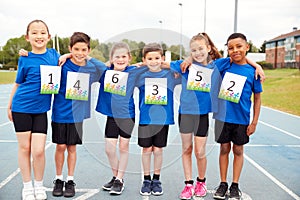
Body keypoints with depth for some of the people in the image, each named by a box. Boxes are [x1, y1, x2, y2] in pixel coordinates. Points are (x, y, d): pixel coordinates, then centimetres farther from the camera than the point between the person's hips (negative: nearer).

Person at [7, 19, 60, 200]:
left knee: (38, 150, -3)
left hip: (41, 109, 1)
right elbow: (18, 83, 4)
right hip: (22, 107, -1)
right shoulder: (25, 59, -5)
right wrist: (9, 106, 8)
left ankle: (39, 185, 19)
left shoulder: (54, 54, 2)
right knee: (24, 147, 6)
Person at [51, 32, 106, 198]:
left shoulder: (92, 67, -3)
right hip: (60, 112, -1)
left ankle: (70, 181, 23)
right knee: (60, 146, 6)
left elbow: (107, 69, 9)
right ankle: (58, 179, 24)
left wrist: (89, 58, 0)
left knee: (72, 147, 10)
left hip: (78, 114, 2)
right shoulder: (63, 64, -9)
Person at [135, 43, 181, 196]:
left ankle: (156, 180, 24)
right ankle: (146, 180, 23)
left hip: (163, 118, 0)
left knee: (158, 150, 8)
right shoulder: (140, 76, 0)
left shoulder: (169, 75, 0)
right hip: (145, 118, 0)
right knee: (146, 149, 7)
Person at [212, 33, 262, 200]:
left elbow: (257, 98, -1)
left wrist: (254, 122, -2)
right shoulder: (224, 65, -4)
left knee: (238, 150, 12)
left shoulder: (253, 71, -6)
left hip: (241, 118, -1)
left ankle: (235, 186, 25)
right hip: (222, 116, 1)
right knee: (224, 149, 12)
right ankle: (223, 184, 25)